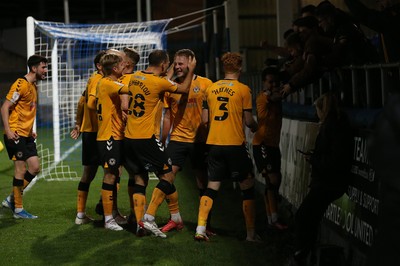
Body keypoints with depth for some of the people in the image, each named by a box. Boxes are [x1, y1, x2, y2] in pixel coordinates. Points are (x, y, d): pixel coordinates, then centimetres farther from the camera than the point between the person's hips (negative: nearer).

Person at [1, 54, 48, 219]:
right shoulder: (21, 84, -13)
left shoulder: (33, 86, 15)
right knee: (21, 169, -6)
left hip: (26, 135, 9)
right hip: (15, 135, -9)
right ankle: (18, 209, 2)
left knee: (35, 167, 5)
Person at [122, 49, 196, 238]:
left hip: (129, 138, 7)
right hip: (146, 138, -7)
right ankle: (149, 217, -7)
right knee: (168, 175, 2)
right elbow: (184, 89, 0)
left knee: (140, 178, 14)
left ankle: (139, 221, 7)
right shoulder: (159, 82, -12)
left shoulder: (135, 77, 7)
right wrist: (191, 70, 13)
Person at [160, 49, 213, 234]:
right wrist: (162, 142, 10)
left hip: (200, 140, -2)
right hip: (177, 139, 2)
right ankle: (175, 219, 7)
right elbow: (168, 116, 12)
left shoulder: (205, 84, -2)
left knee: (203, 182, 3)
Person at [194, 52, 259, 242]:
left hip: (214, 144, 4)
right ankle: (251, 233, 8)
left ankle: (200, 229, 1)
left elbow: (205, 119, 7)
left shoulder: (211, 88, 7)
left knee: (212, 187, 10)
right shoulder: (243, 89, -5)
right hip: (235, 144, -4)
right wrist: (255, 128, 15)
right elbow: (248, 120, -7)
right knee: (247, 187, 7)